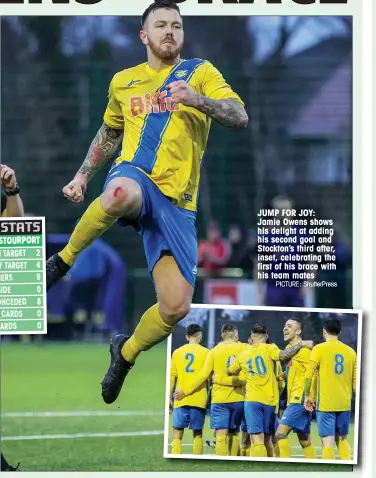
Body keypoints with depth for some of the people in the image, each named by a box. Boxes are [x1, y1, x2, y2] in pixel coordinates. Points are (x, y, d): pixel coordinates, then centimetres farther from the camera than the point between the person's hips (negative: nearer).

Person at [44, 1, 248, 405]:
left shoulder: (199, 72, 8)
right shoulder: (123, 82, 17)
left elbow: (240, 117, -7)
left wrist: (196, 99, -24)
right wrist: (83, 176, 23)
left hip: (177, 202, 0)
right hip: (134, 175, 0)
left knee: (175, 308, -7)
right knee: (119, 195, -44)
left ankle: (126, 352, 25)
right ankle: (64, 259, -19)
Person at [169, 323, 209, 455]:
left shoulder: (177, 352, 6)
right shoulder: (206, 353, 1)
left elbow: (172, 377, 5)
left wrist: (170, 399, 10)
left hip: (181, 399, 1)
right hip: (199, 399, -1)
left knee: (177, 432, 2)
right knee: (197, 433, 8)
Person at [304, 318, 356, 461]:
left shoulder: (320, 349, -5)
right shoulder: (350, 351, 6)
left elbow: (308, 376, -10)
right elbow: (355, 381, 8)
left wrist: (308, 396, 2)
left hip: (325, 404, -4)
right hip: (345, 404, 4)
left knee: (328, 441, -4)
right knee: (342, 439, 16)